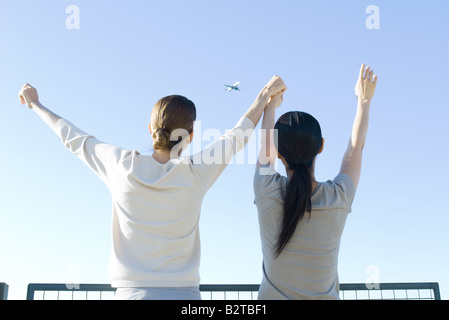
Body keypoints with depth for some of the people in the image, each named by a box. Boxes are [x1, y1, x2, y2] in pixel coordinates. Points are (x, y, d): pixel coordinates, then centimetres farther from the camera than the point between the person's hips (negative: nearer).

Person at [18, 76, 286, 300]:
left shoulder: (123, 166, -5)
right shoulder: (197, 172, -7)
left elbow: (74, 138, 12)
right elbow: (239, 134, 10)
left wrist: (36, 105, 30)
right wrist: (266, 94, 25)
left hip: (131, 291, 1)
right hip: (183, 292, -1)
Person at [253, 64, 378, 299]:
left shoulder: (267, 192, -17)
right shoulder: (339, 198, -15)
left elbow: (265, 146, 4)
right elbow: (355, 147, 4)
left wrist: (271, 104, 22)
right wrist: (364, 100, 19)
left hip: (272, 296, 0)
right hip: (324, 296, 1)